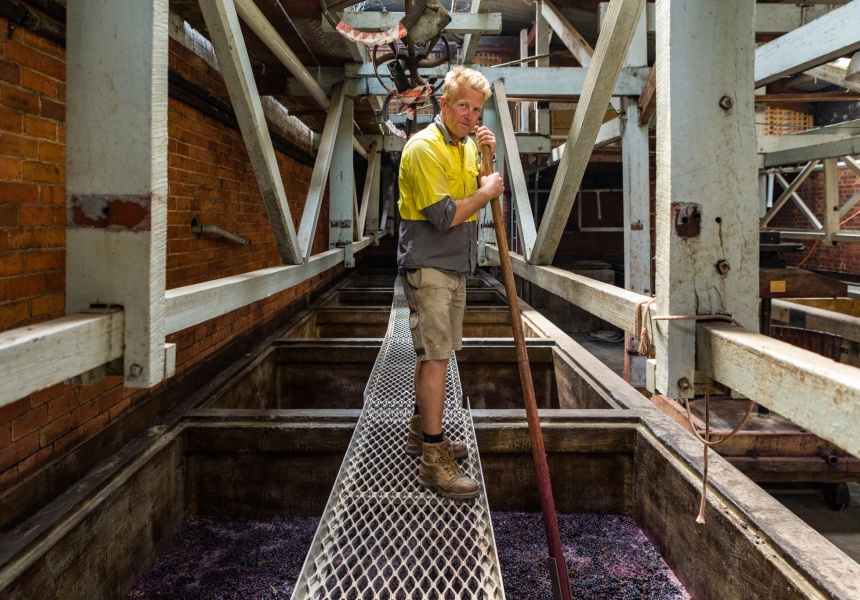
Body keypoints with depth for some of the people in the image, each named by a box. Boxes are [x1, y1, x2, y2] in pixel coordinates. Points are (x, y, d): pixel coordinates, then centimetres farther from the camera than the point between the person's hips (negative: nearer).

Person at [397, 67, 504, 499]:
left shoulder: (467, 145, 13)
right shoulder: (424, 147, -14)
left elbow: (486, 188, 21)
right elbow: (443, 216, -22)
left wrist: (489, 157, 6)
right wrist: (485, 193, -10)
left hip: (455, 266, 9)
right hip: (428, 267, -9)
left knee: (434, 353, 16)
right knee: (435, 356, -9)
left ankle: (422, 433, 30)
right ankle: (433, 460, -3)